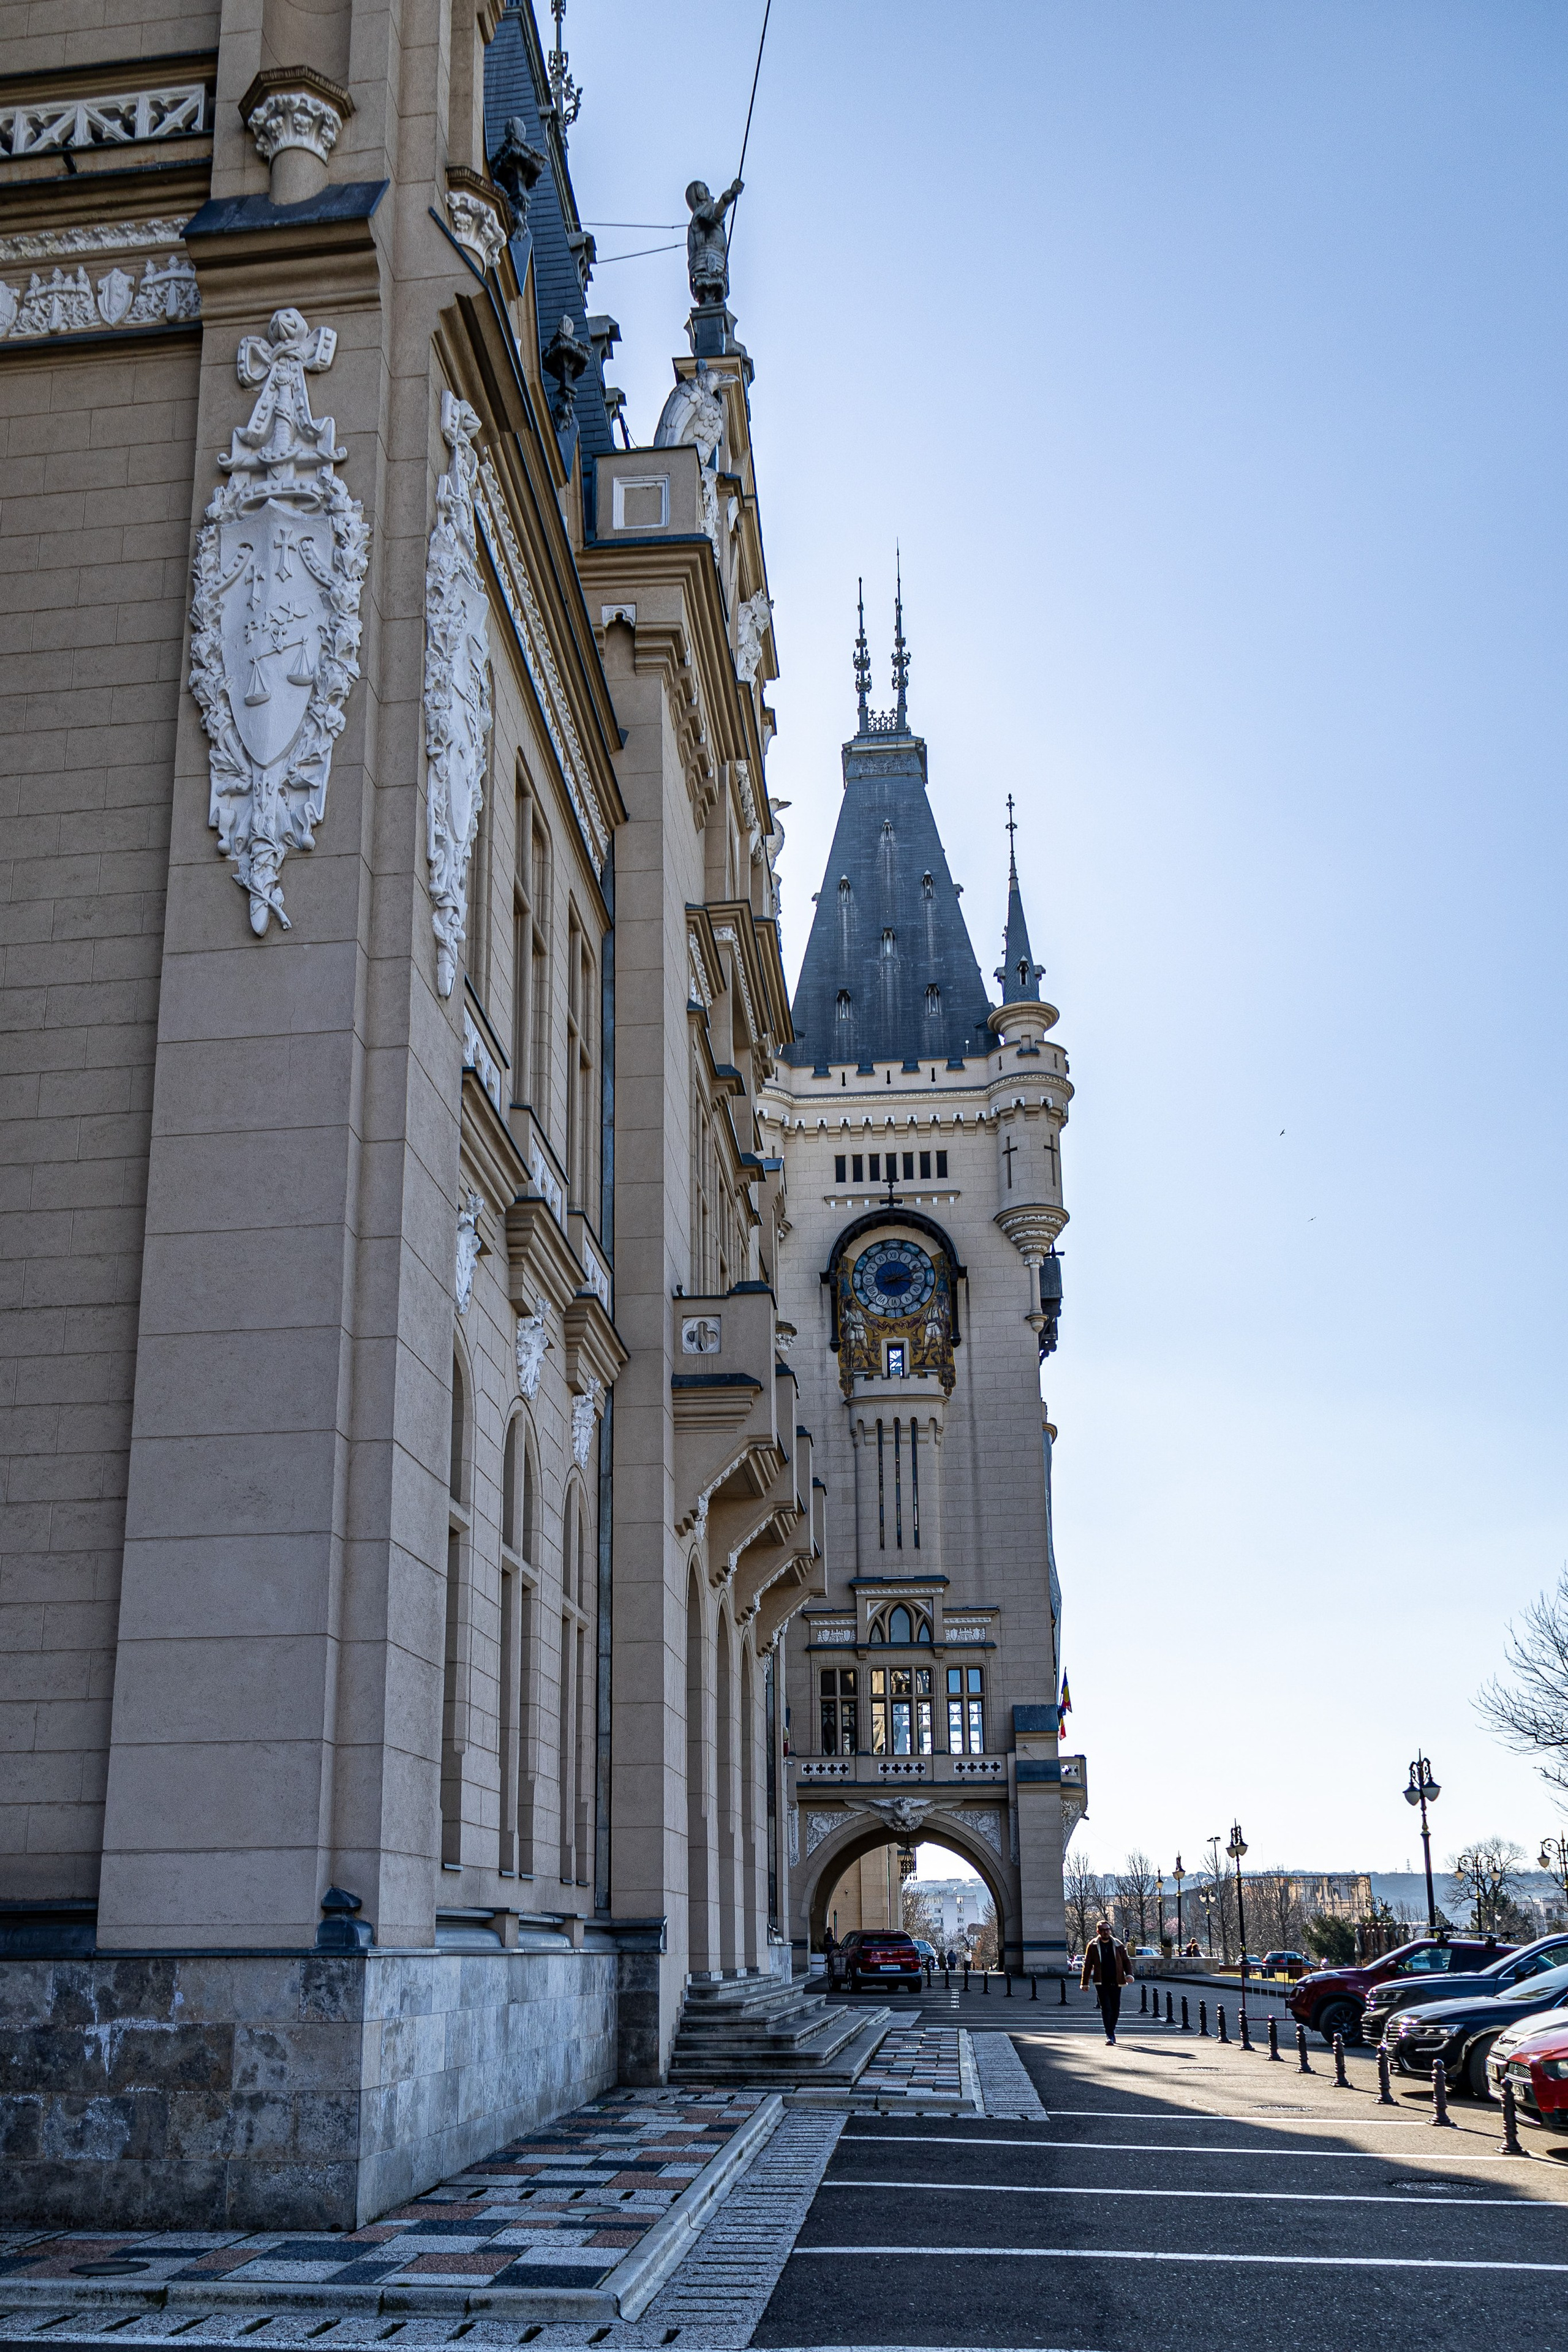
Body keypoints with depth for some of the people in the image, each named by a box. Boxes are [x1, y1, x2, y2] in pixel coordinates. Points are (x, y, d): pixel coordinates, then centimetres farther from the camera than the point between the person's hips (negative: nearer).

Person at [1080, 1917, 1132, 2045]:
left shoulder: (1118, 1945, 6)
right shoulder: (1093, 1946, 2)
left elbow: (1126, 1961, 10)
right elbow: (1087, 1965, 5)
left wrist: (1129, 1974, -8)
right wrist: (1085, 1983, 3)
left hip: (1116, 1982, 2)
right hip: (1101, 1983, -2)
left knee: (1116, 2009, 8)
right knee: (1106, 2008, -11)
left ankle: (1112, 2032, 26)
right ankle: (1109, 2035, -9)